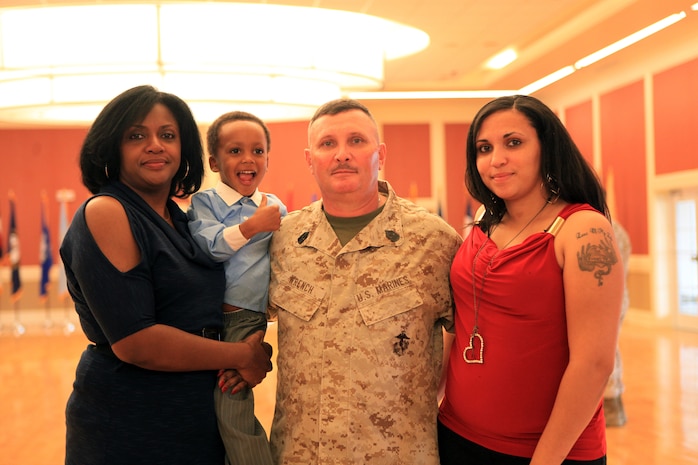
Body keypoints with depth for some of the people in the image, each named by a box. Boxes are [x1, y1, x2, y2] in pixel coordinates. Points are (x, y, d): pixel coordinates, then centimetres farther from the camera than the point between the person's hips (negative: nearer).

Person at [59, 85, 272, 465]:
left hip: (198, 416, 7)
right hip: (127, 427, -7)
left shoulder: (182, 219, 7)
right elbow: (135, 342, -23)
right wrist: (242, 355, -14)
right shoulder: (104, 213, -16)